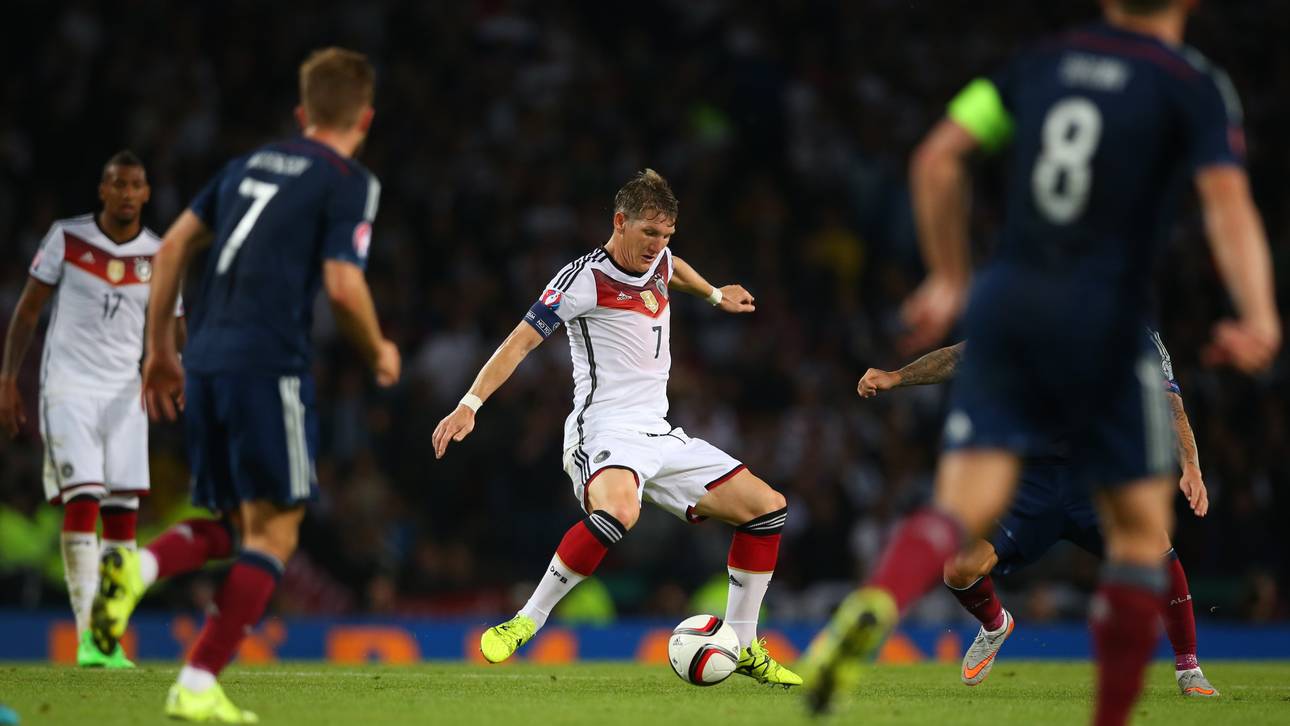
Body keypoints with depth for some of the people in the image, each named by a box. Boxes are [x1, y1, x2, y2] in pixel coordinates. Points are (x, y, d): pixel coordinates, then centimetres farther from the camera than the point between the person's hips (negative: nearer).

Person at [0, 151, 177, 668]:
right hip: (68, 388, -3)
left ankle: (111, 640, 3)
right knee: (82, 499, -16)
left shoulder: (158, 256, 3)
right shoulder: (66, 238, -3)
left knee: (123, 514, -2)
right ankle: (87, 635, -19)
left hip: (124, 393, 3)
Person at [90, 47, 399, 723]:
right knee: (273, 532, 2)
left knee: (232, 526, 17)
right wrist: (379, 353, 7)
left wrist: (160, 349, 22)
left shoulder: (250, 165, 19)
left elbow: (173, 246, 17)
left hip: (204, 362, 7)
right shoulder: (349, 182, -1)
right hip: (269, 364, -7)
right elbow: (342, 285, -11)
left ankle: (138, 566, -13)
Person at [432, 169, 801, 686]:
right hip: (605, 432, -8)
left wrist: (716, 295, 53)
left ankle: (741, 647, 12)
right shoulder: (585, 279, -10)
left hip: (659, 437, 8)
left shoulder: (657, 260, 13)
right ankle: (524, 624, -27)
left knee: (768, 507, 2)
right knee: (617, 512, -41)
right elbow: (523, 339, -12)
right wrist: (470, 404, -20)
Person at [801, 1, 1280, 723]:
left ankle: (875, 605, -34)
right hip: (1104, 324, -3)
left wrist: (950, 279, 19)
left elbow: (938, 158, 10)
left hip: (1008, 304, 4)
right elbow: (1228, 202, -17)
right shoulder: (1195, 85, -1)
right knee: (1141, 530, 11)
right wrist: (1260, 318, -28)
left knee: (962, 508, -2)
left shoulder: (1042, 62, 12)